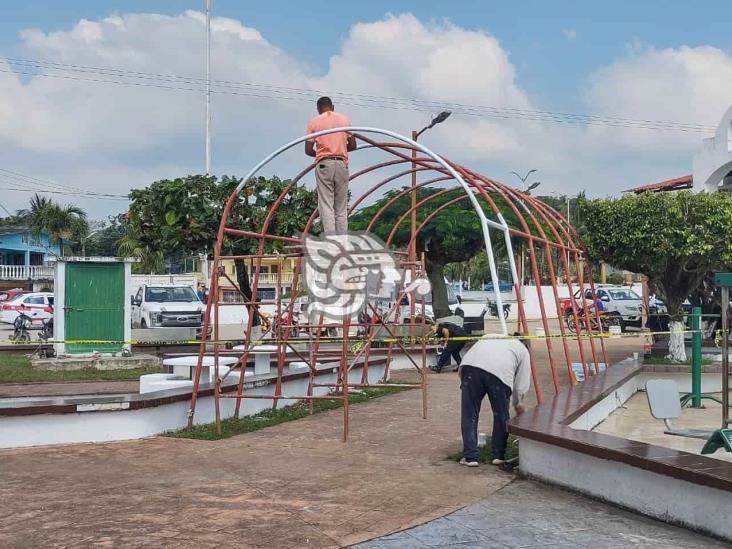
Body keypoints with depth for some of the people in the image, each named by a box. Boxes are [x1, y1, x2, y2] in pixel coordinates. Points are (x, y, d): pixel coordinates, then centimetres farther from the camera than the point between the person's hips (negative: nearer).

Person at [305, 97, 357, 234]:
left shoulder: (314, 122, 4)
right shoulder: (345, 120, 10)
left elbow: (308, 150, 3)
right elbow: (353, 145, 9)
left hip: (323, 164, -2)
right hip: (341, 163, 2)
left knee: (326, 206, -6)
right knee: (341, 208, 5)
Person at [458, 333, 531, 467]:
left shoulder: (490, 338, 41)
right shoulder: (523, 350, 31)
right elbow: (522, 384, 25)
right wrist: (517, 404, 40)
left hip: (470, 365, 2)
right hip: (500, 371, -2)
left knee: (469, 414, 10)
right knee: (501, 415, 16)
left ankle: (470, 456, 10)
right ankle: (498, 455, 22)